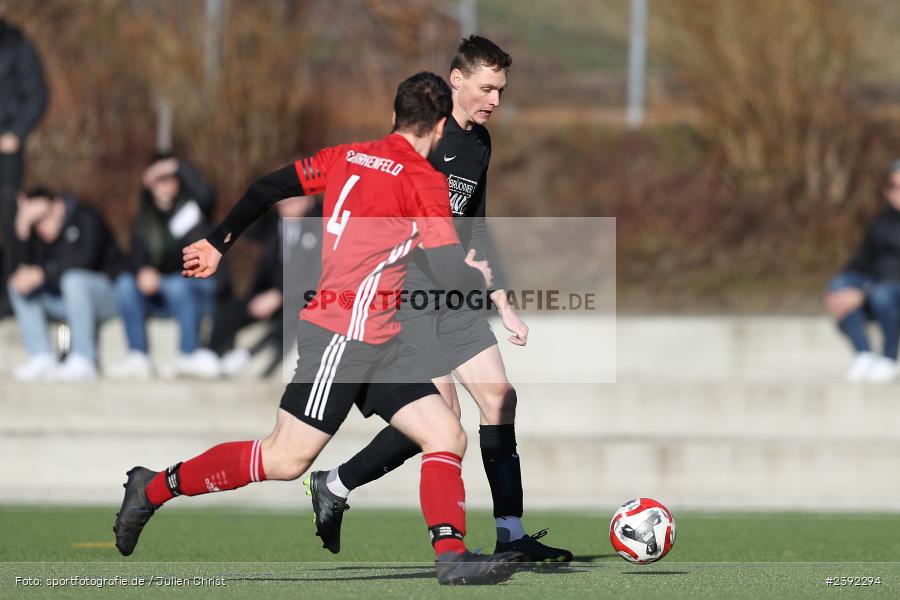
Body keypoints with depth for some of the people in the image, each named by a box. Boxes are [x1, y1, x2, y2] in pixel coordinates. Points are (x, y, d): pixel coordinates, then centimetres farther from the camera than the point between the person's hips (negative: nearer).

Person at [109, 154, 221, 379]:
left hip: (202, 287, -4)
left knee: (177, 286, -37)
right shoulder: (144, 223, 9)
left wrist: (179, 167, -24)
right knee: (126, 284, -23)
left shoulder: (191, 205, 0)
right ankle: (138, 357, -25)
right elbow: (138, 257, -4)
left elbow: (206, 195, -26)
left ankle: (189, 355, -23)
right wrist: (143, 272, -27)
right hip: (162, 297, 4)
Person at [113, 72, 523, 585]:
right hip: (344, 336, -9)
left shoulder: (349, 157, 11)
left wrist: (219, 243, 24)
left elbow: (268, 188, 14)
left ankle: (453, 556, -11)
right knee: (286, 460, -5)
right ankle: (155, 489, 8)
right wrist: (479, 276, 7)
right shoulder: (423, 180, -12)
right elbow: (453, 276, -16)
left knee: (448, 436, -1)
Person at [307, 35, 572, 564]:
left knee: (499, 397, -1)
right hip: (405, 290, -8)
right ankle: (334, 487, 5)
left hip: (453, 296, 8)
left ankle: (511, 534, 2)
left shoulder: (480, 143, 14)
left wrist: (503, 305, 21)